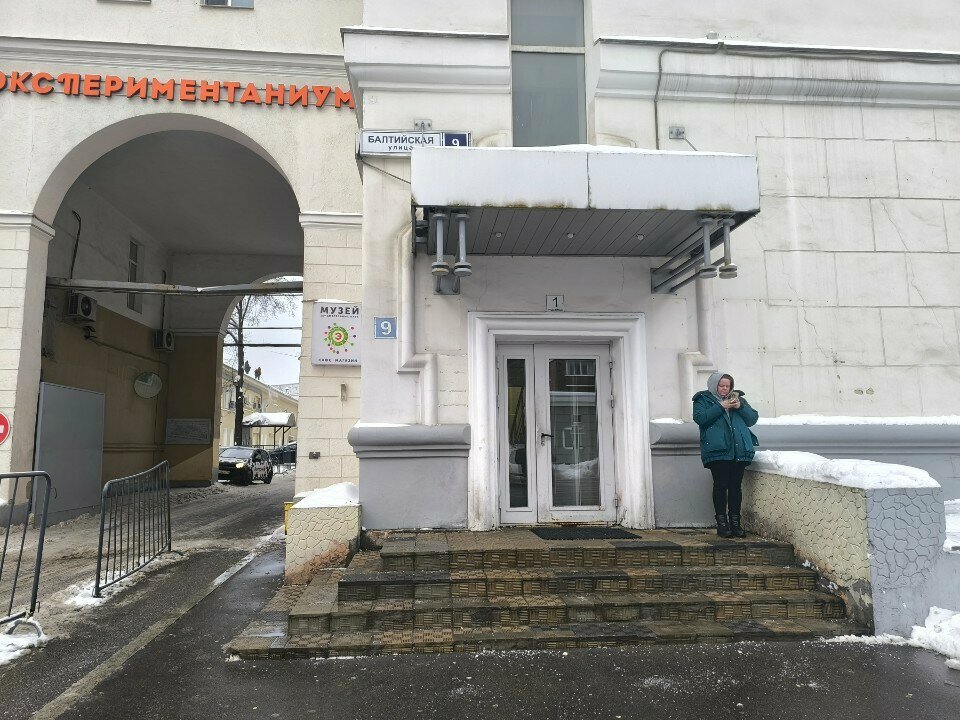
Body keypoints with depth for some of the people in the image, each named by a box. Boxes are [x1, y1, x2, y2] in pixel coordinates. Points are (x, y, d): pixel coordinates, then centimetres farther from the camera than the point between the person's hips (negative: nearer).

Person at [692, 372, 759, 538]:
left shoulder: (738, 398, 23)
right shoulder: (703, 399, 10)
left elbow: (753, 419, 14)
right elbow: (700, 418, -9)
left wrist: (740, 407, -2)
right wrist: (721, 407, -11)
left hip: (739, 450, 4)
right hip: (717, 451, -4)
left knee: (735, 486, 4)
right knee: (721, 485, -5)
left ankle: (735, 523, 11)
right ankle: (722, 523, 1)